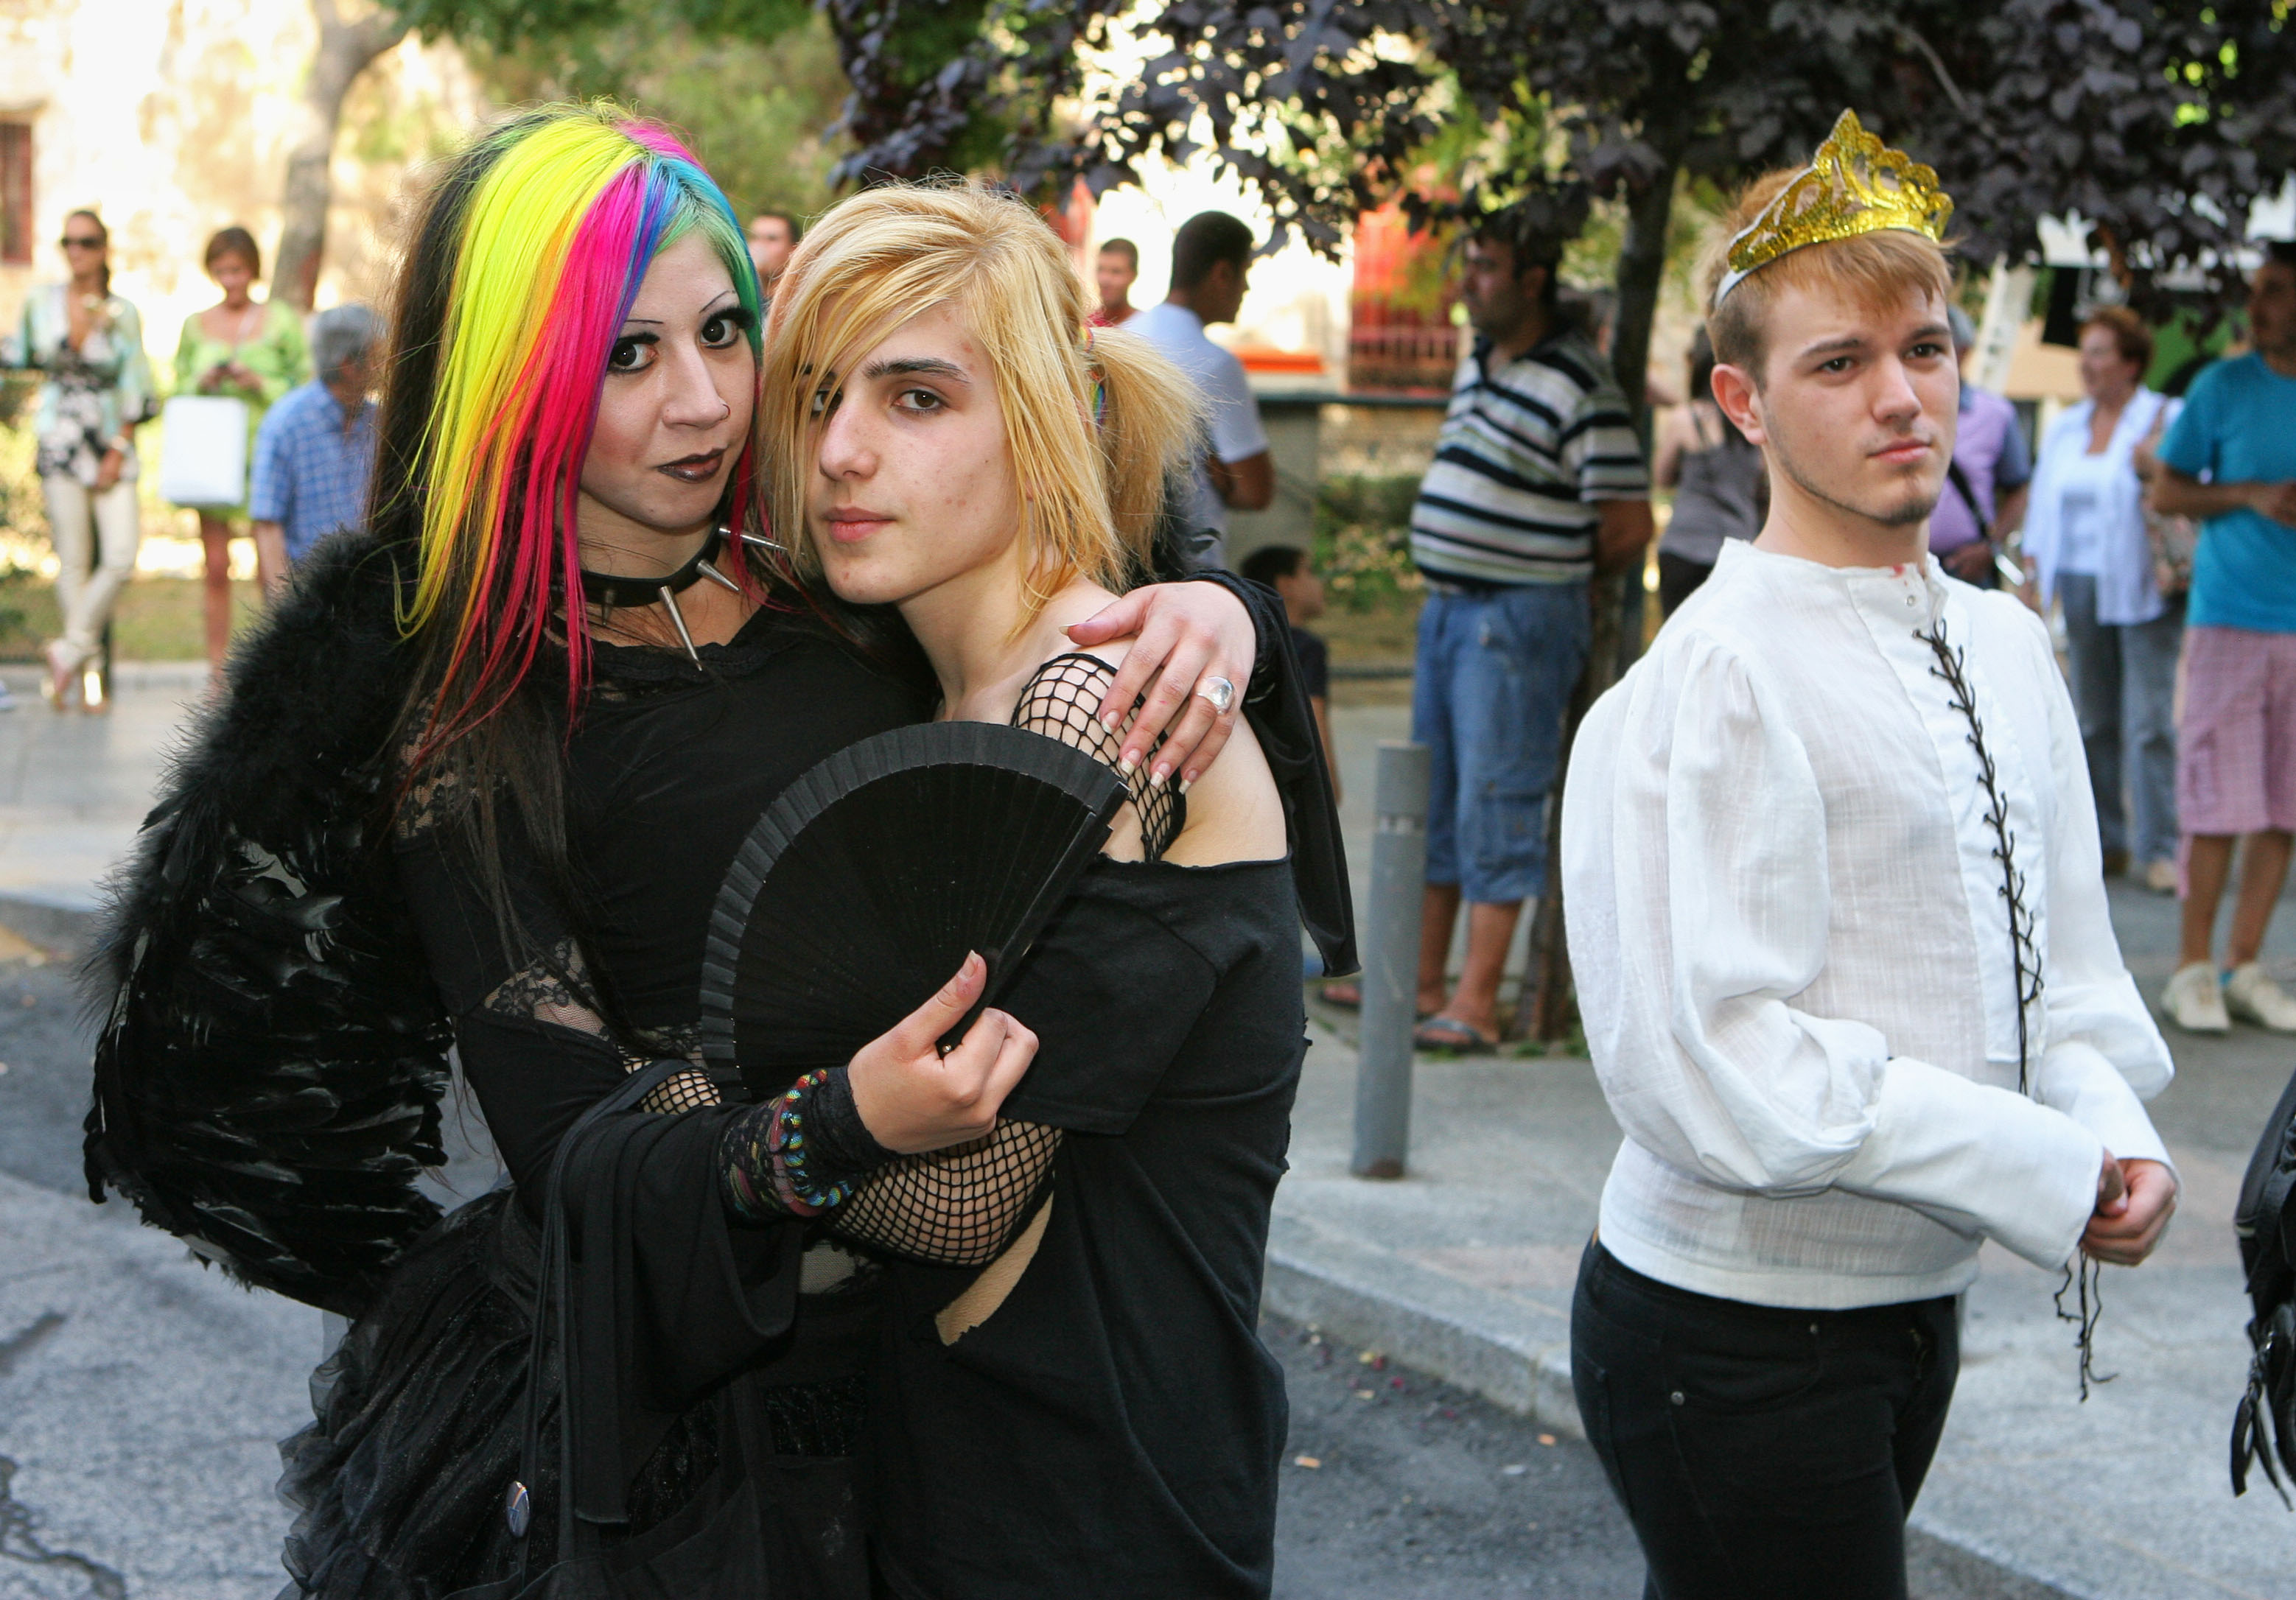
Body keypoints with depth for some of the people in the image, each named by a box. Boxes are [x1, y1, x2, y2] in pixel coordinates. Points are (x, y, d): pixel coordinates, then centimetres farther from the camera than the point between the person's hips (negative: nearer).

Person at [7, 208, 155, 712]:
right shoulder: (40, 302, 6)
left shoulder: (122, 313, 4)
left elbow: (135, 389, 3)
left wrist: (118, 453, -3)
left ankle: (68, 650, 3)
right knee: (73, 562, -3)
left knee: (122, 557, -13)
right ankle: (77, 670, 5)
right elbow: (17, 359, 19)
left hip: (112, 444, 1)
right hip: (59, 443, 0)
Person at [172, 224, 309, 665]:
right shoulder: (196, 325, 11)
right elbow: (178, 393, 16)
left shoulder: (282, 321, 4)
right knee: (216, 568, 1)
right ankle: (218, 673, 6)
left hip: (266, 451, -2)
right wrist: (201, 383, -4)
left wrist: (260, 384, -12)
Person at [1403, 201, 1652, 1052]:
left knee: (1495, 804, -6)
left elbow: (1628, 532, -16)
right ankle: (1423, 982, 23)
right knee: (1431, 796, 14)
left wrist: (1551, 570, -2)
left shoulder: (1579, 385, -16)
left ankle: (1476, 1004, -2)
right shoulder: (1478, 363, 12)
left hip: (1519, 620, -9)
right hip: (1447, 606, 9)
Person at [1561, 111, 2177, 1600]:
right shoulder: (1714, 679, -17)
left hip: (1915, 1299, 8)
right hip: (1733, 1336, -7)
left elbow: (2063, 952, 13)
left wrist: (2116, 1129, -8)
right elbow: (1698, 1064, -23)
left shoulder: (2008, 648, 8)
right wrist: (2045, 1173, -20)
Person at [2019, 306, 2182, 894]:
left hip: (2142, 589, -6)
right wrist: (2036, 572, 14)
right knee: (2093, 721, 8)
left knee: (2150, 722, -8)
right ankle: (2104, 841, 16)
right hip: (2080, 586, 6)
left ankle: (2158, 849, -5)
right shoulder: (2065, 428, 15)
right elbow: (2043, 506, 19)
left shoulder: (2166, 422, -4)